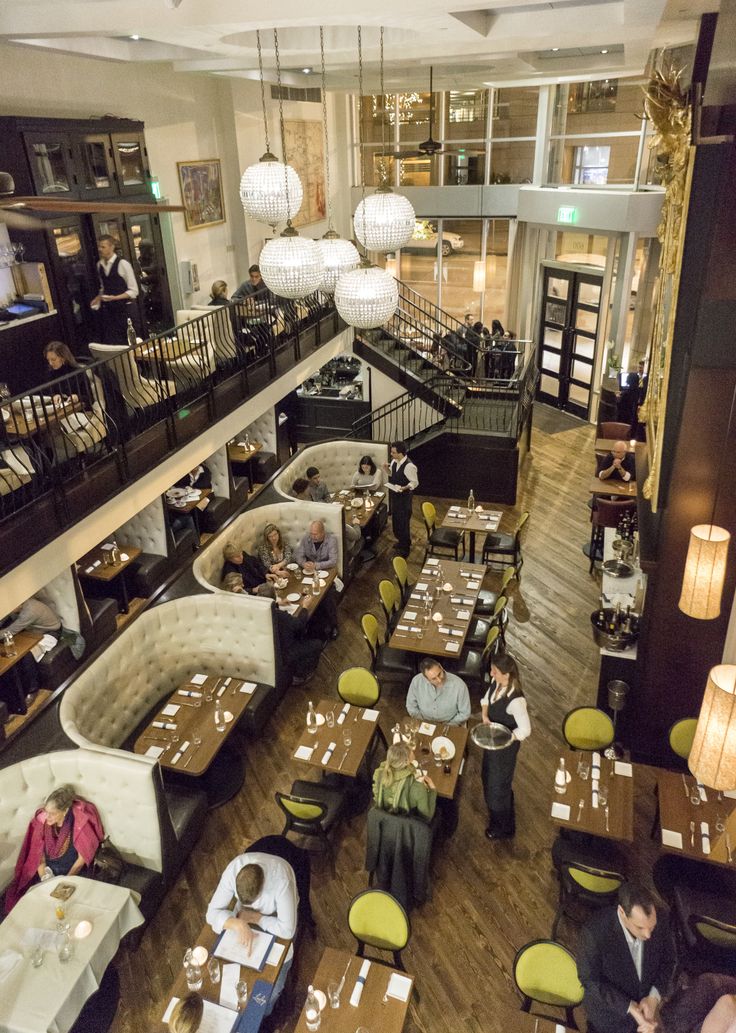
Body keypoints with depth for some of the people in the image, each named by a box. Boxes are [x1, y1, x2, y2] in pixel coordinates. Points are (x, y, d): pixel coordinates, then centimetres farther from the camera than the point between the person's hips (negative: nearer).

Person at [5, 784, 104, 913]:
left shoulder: (80, 823, -24)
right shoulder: (42, 820, -15)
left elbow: (82, 858, -14)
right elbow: (38, 853, -3)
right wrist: (44, 878, -13)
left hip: (71, 873, -3)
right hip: (49, 870, 4)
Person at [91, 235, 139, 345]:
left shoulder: (123, 264, -10)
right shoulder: (99, 265, 9)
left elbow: (133, 291, -10)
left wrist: (115, 298, -20)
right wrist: (98, 298, 1)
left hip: (123, 308, -5)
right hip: (107, 309, 5)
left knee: (126, 342, 0)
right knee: (108, 342, 2)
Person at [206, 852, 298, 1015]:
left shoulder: (281, 880, -44)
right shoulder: (233, 870, -36)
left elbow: (287, 930, -38)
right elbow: (212, 912, -29)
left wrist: (253, 917, -31)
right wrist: (237, 924, -46)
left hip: (276, 917, -2)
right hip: (245, 912, 2)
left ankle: (263, 1015, 28)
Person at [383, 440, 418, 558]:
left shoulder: (409, 466, -27)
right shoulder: (394, 461, -2)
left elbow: (415, 483, -19)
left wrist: (404, 488, -33)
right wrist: (387, 469, -5)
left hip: (404, 497, -8)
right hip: (395, 495, 8)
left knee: (403, 521, 3)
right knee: (395, 519, 21)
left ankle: (405, 547, 18)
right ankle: (401, 541, 41)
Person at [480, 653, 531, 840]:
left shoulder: (515, 700, -37)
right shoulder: (495, 683, -14)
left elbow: (525, 730, -28)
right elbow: (486, 700, 5)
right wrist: (485, 716, -12)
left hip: (505, 746, -8)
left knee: (499, 784, 14)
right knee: (487, 775, 29)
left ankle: (503, 828, 42)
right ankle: (494, 812, 59)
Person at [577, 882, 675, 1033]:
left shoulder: (660, 922, -26)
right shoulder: (595, 931, -37)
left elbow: (667, 960, -7)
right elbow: (589, 979, -24)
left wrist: (653, 997, -20)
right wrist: (630, 1007, -29)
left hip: (643, 1004, 4)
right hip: (609, 1010, -3)